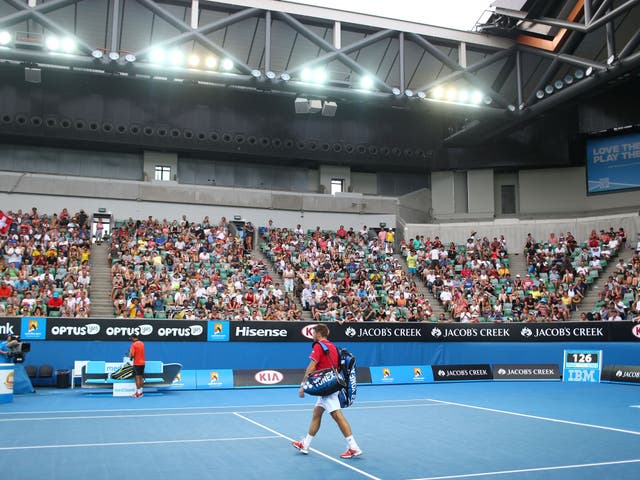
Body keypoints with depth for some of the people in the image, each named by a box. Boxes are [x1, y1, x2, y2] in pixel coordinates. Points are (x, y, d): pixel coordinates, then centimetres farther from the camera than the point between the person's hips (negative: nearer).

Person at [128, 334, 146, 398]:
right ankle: (140, 392, 16)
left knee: (137, 378, -3)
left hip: (137, 363, -7)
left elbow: (132, 355, -20)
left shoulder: (134, 344, -14)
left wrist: (130, 357, 1)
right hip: (142, 363, 7)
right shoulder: (142, 343, 7)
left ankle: (138, 393, -2)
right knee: (141, 378, 12)